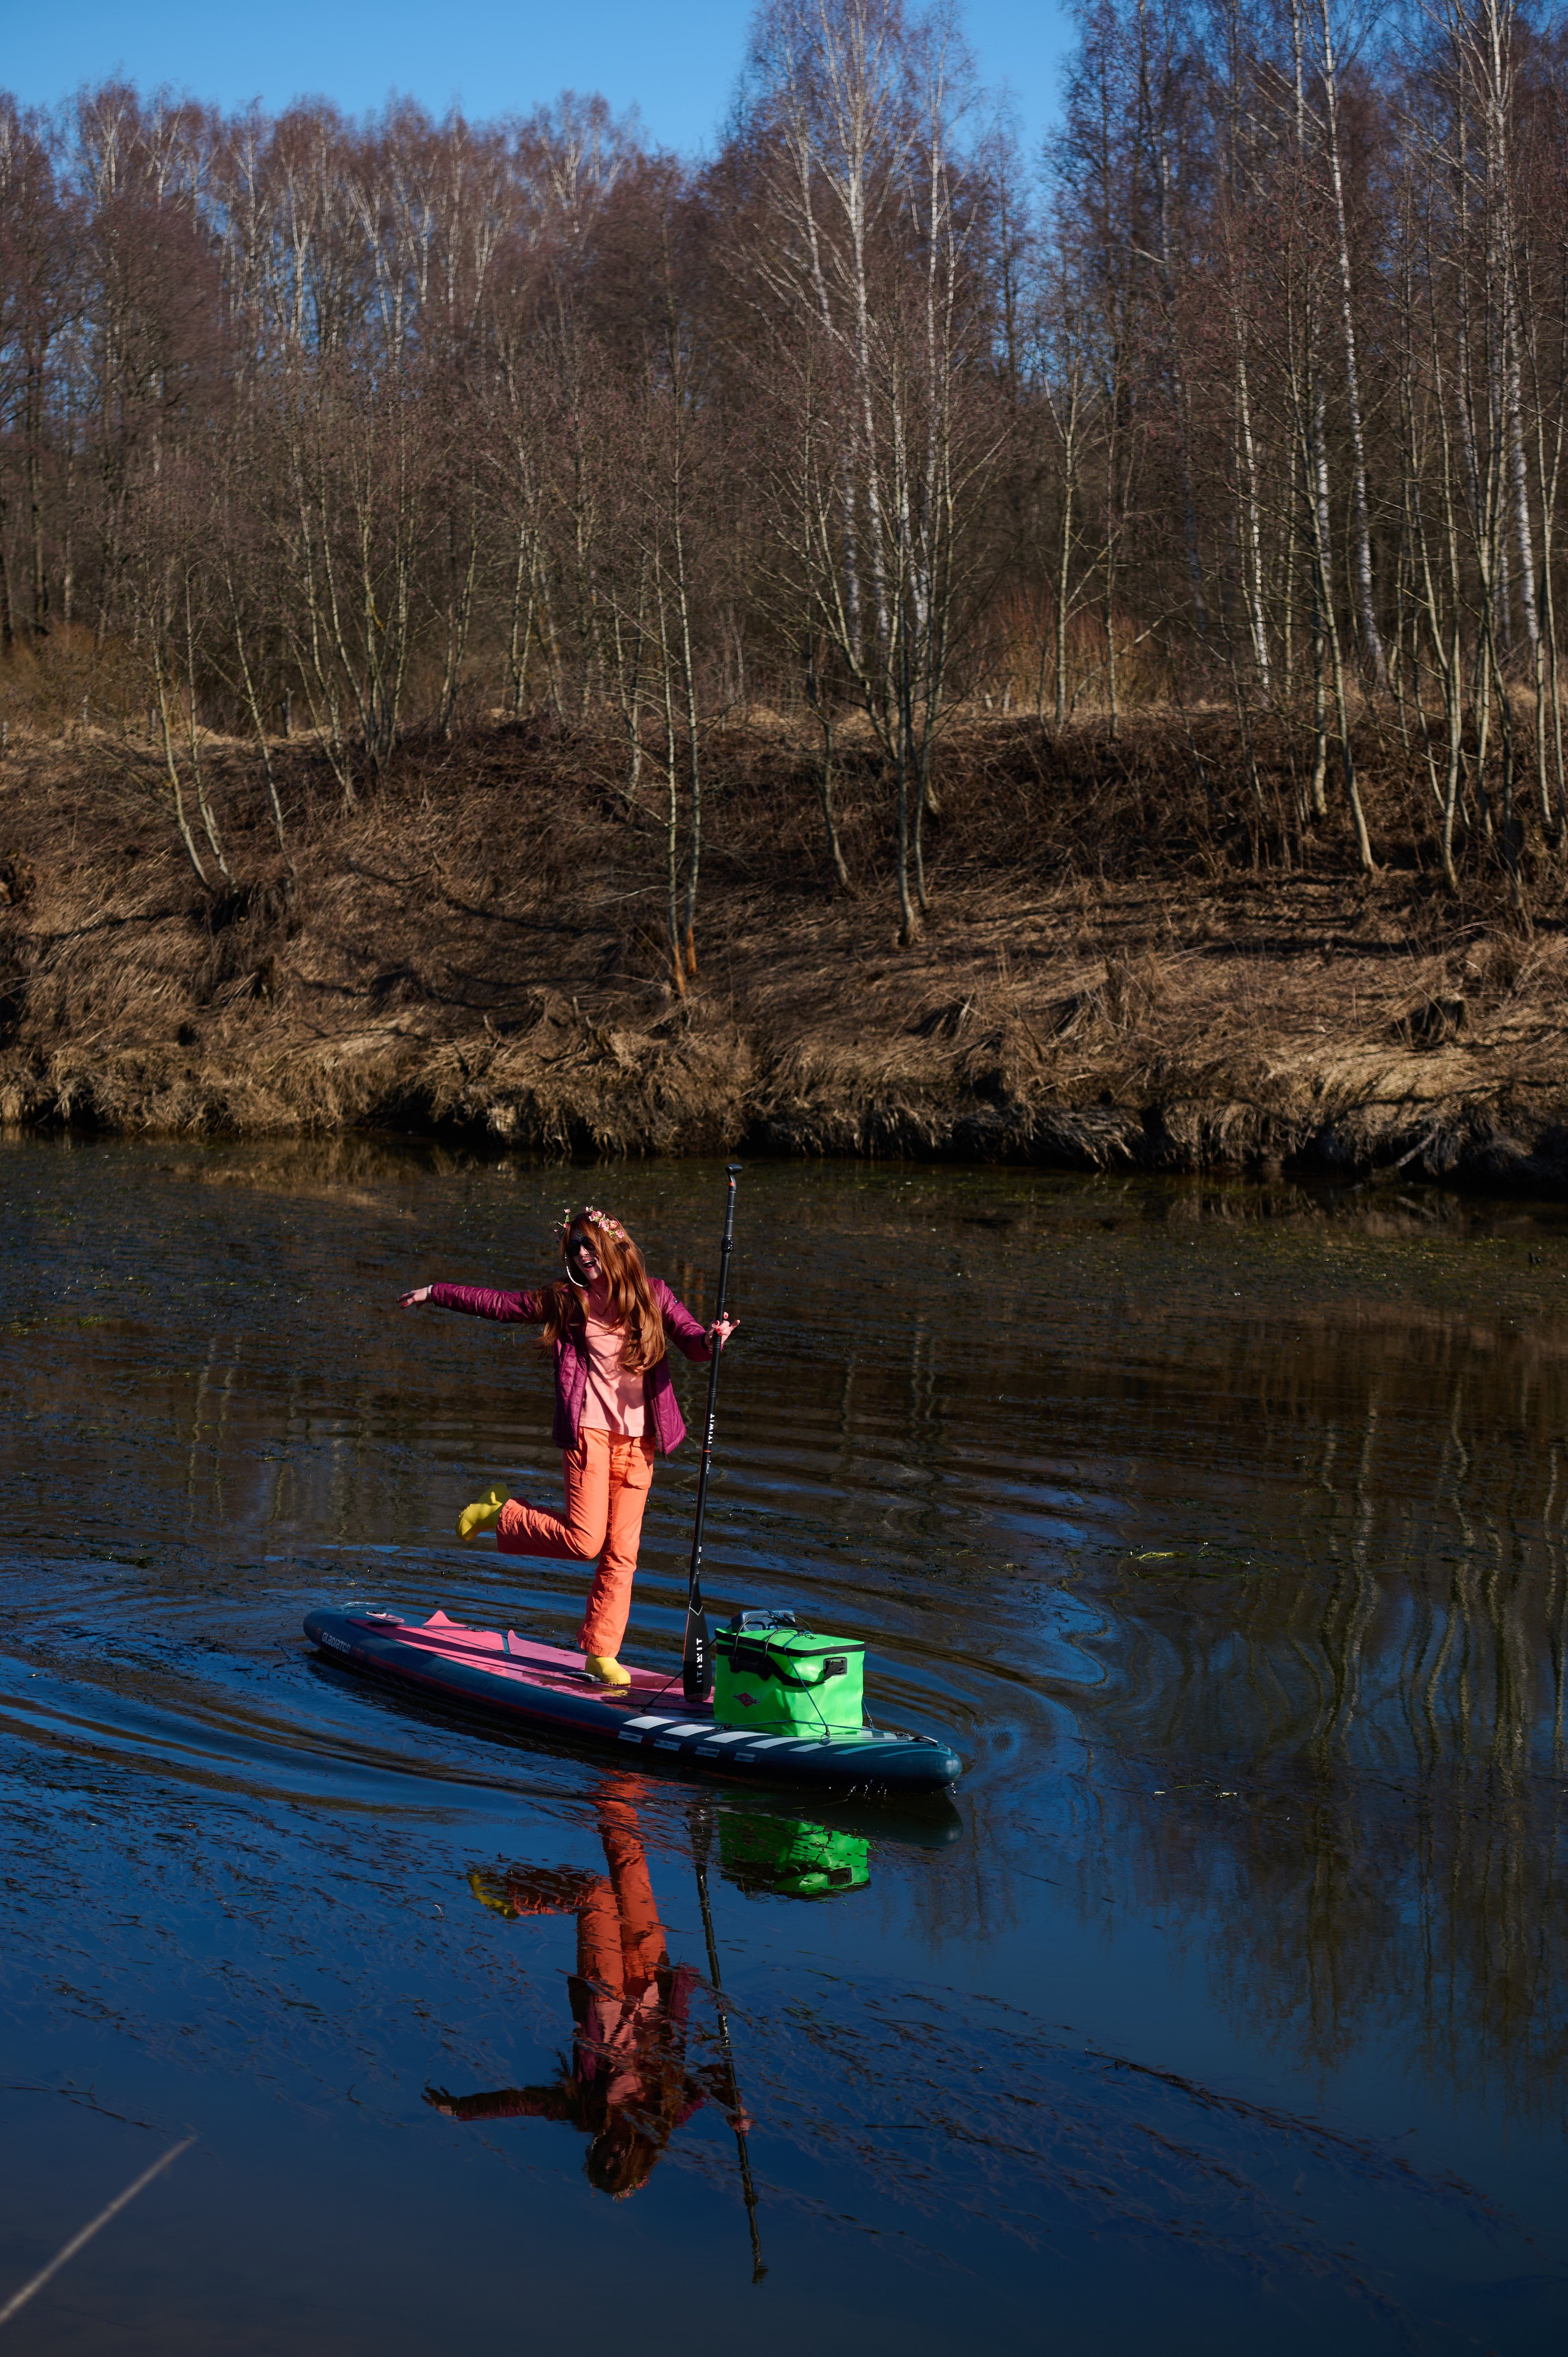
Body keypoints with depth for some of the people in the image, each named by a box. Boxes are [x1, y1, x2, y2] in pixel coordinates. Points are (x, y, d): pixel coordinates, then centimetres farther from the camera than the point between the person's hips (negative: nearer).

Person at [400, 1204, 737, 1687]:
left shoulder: (652, 1294, 8)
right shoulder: (564, 1301, 6)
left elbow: (691, 1338, 1)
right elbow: (498, 1303, 14)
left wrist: (711, 1339, -23)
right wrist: (435, 1294, 18)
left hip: (639, 1437, 2)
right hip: (588, 1430, -2)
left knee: (622, 1551, 2)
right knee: (584, 1539, -12)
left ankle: (601, 1653, 12)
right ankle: (500, 1513, 13)